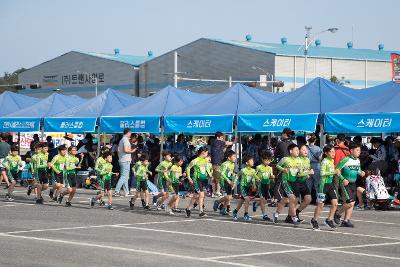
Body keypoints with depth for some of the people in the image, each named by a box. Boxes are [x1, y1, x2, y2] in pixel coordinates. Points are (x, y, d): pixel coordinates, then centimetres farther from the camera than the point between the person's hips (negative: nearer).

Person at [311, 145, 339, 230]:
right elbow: (322, 173, -23)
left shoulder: (332, 161, 11)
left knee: (335, 203, -1)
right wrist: (334, 172, -26)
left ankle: (329, 220, 11)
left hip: (331, 184, 7)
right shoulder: (324, 161, -13)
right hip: (324, 184, -7)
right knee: (320, 204, 1)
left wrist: (336, 172, 7)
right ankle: (314, 220, 17)